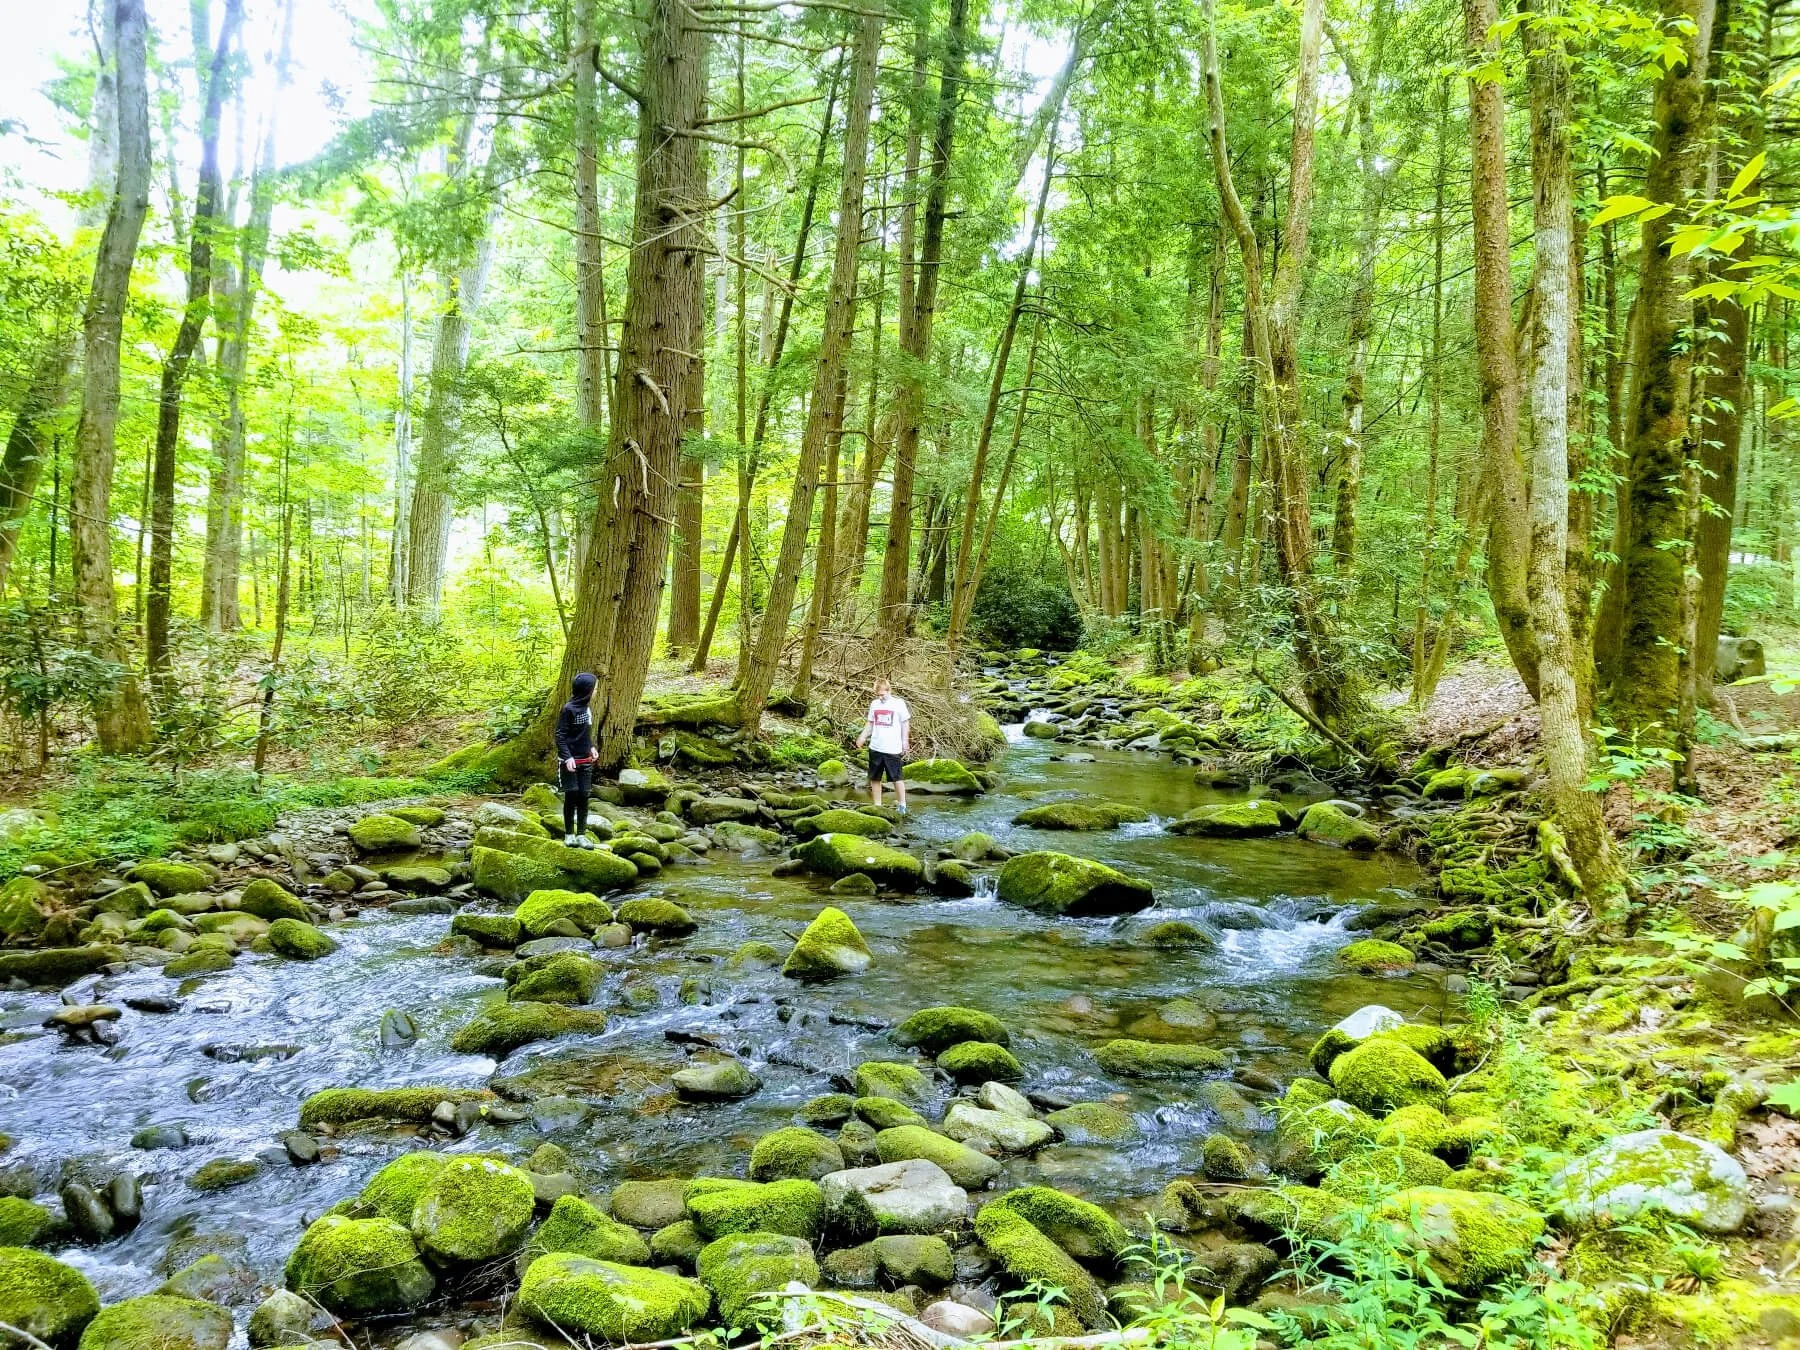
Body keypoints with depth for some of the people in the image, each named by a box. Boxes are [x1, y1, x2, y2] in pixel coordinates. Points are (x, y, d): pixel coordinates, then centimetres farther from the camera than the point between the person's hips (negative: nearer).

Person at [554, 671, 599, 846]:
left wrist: (591, 747, 6)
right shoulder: (568, 709, -14)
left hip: (586, 761, 6)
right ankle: (569, 834, 11)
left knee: (583, 797, 6)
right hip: (570, 761, -6)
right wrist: (567, 757, -21)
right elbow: (560, 735, -14)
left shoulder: (587, 708, 5)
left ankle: (581, 834, 11)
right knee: (571, 796, -1)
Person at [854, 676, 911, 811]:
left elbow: (905, 724, 1)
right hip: (875, 748, 5)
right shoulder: (874, 704, 8)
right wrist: (862, 737, 0)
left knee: (897, 778, 1)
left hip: (893, 749, -5)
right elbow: (870, 724, 15)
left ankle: (902, 805, 10)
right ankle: (877, 806, 17)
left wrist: (905, 742, -4)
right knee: (874, 778, 8)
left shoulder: (899, 703, -4)